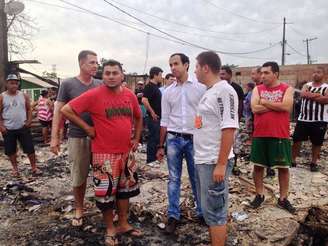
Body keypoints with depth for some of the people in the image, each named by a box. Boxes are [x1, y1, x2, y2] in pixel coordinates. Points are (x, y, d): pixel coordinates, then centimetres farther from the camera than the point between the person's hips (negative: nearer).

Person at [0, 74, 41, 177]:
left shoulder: (23, 95, 2)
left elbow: (29, 109, 8)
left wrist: (29, 120, -5)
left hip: (23, 127, 0)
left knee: (30, 148, 1)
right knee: (11, 151, 10)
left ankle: (34, 168, 14)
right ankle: (15, 168, 28)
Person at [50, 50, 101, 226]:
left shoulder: (100, 85, 5)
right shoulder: (68, 84, -4)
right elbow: (59, 110, -3)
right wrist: (55, 137, -8)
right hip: (77, 137, -2)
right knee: (78, 177, 9)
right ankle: (79, 209, 30)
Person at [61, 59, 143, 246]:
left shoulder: (130, 95, 2)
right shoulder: (93, 95, -12)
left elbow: (138, 117, 18)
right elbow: (66, 110, -11)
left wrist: (136, 138, 11)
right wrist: (87, 127, -11)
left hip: (126, 152, 5)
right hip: (104, 154, -5)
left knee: (125, 189, 17)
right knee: (106, 193, 5)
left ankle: (124, 224, 35)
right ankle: (110, 229, 26)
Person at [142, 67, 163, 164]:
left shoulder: (156, 87, 16)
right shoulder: (149, 86, -14)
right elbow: (144, 100, -27)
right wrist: (152, 112, -22)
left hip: (158, 117, 10)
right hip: (153, 118, -10)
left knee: (156, 138, 15)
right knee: (153, 139, -3)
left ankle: (154, 158, 26)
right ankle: (150, 160, 6)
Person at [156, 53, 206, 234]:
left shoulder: (200, 88, -1)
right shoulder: (168, 92, 7)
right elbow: (164, 121, 10)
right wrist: (160, 146, 8)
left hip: (194, 139, -2)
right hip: (173, 139, 2)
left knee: (197, 178, 9)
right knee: (173, 179, 8)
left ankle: (202, 212, 27)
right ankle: (173, 216, 20)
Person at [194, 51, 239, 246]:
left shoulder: (224, 91, -15)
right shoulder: (209, 91, 13)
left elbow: (229, 129, -22)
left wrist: (221, 164, -23)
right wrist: (202, 157, 17)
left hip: (214, 162, -9)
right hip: (203, 160, 10)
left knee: (215, 211, 2)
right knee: (208, 208, 20)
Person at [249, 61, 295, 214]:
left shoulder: (287, 89, 1)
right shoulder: (257, 89, 5)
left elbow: (287, 107, -16)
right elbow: (254, 108, -10)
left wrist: (264, 102, -10)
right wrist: (277, 105, -11)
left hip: (280, 136, -1)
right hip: (259, 135, 2)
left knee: (283, 167, 7)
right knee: (258, 166, 8)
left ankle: (283, 199, 23)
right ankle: (259, 195, 25)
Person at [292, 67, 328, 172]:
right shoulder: (307, 85, 9)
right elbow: (303, 94, -12)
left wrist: (310, 95, -13)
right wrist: (318, 95, -15)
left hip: (319, 121, -2)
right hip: (303, 119, 2)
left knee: (317, 143, 7)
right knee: (296, 140, 3)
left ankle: (314, 163, 22)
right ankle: (293, 160, 15)